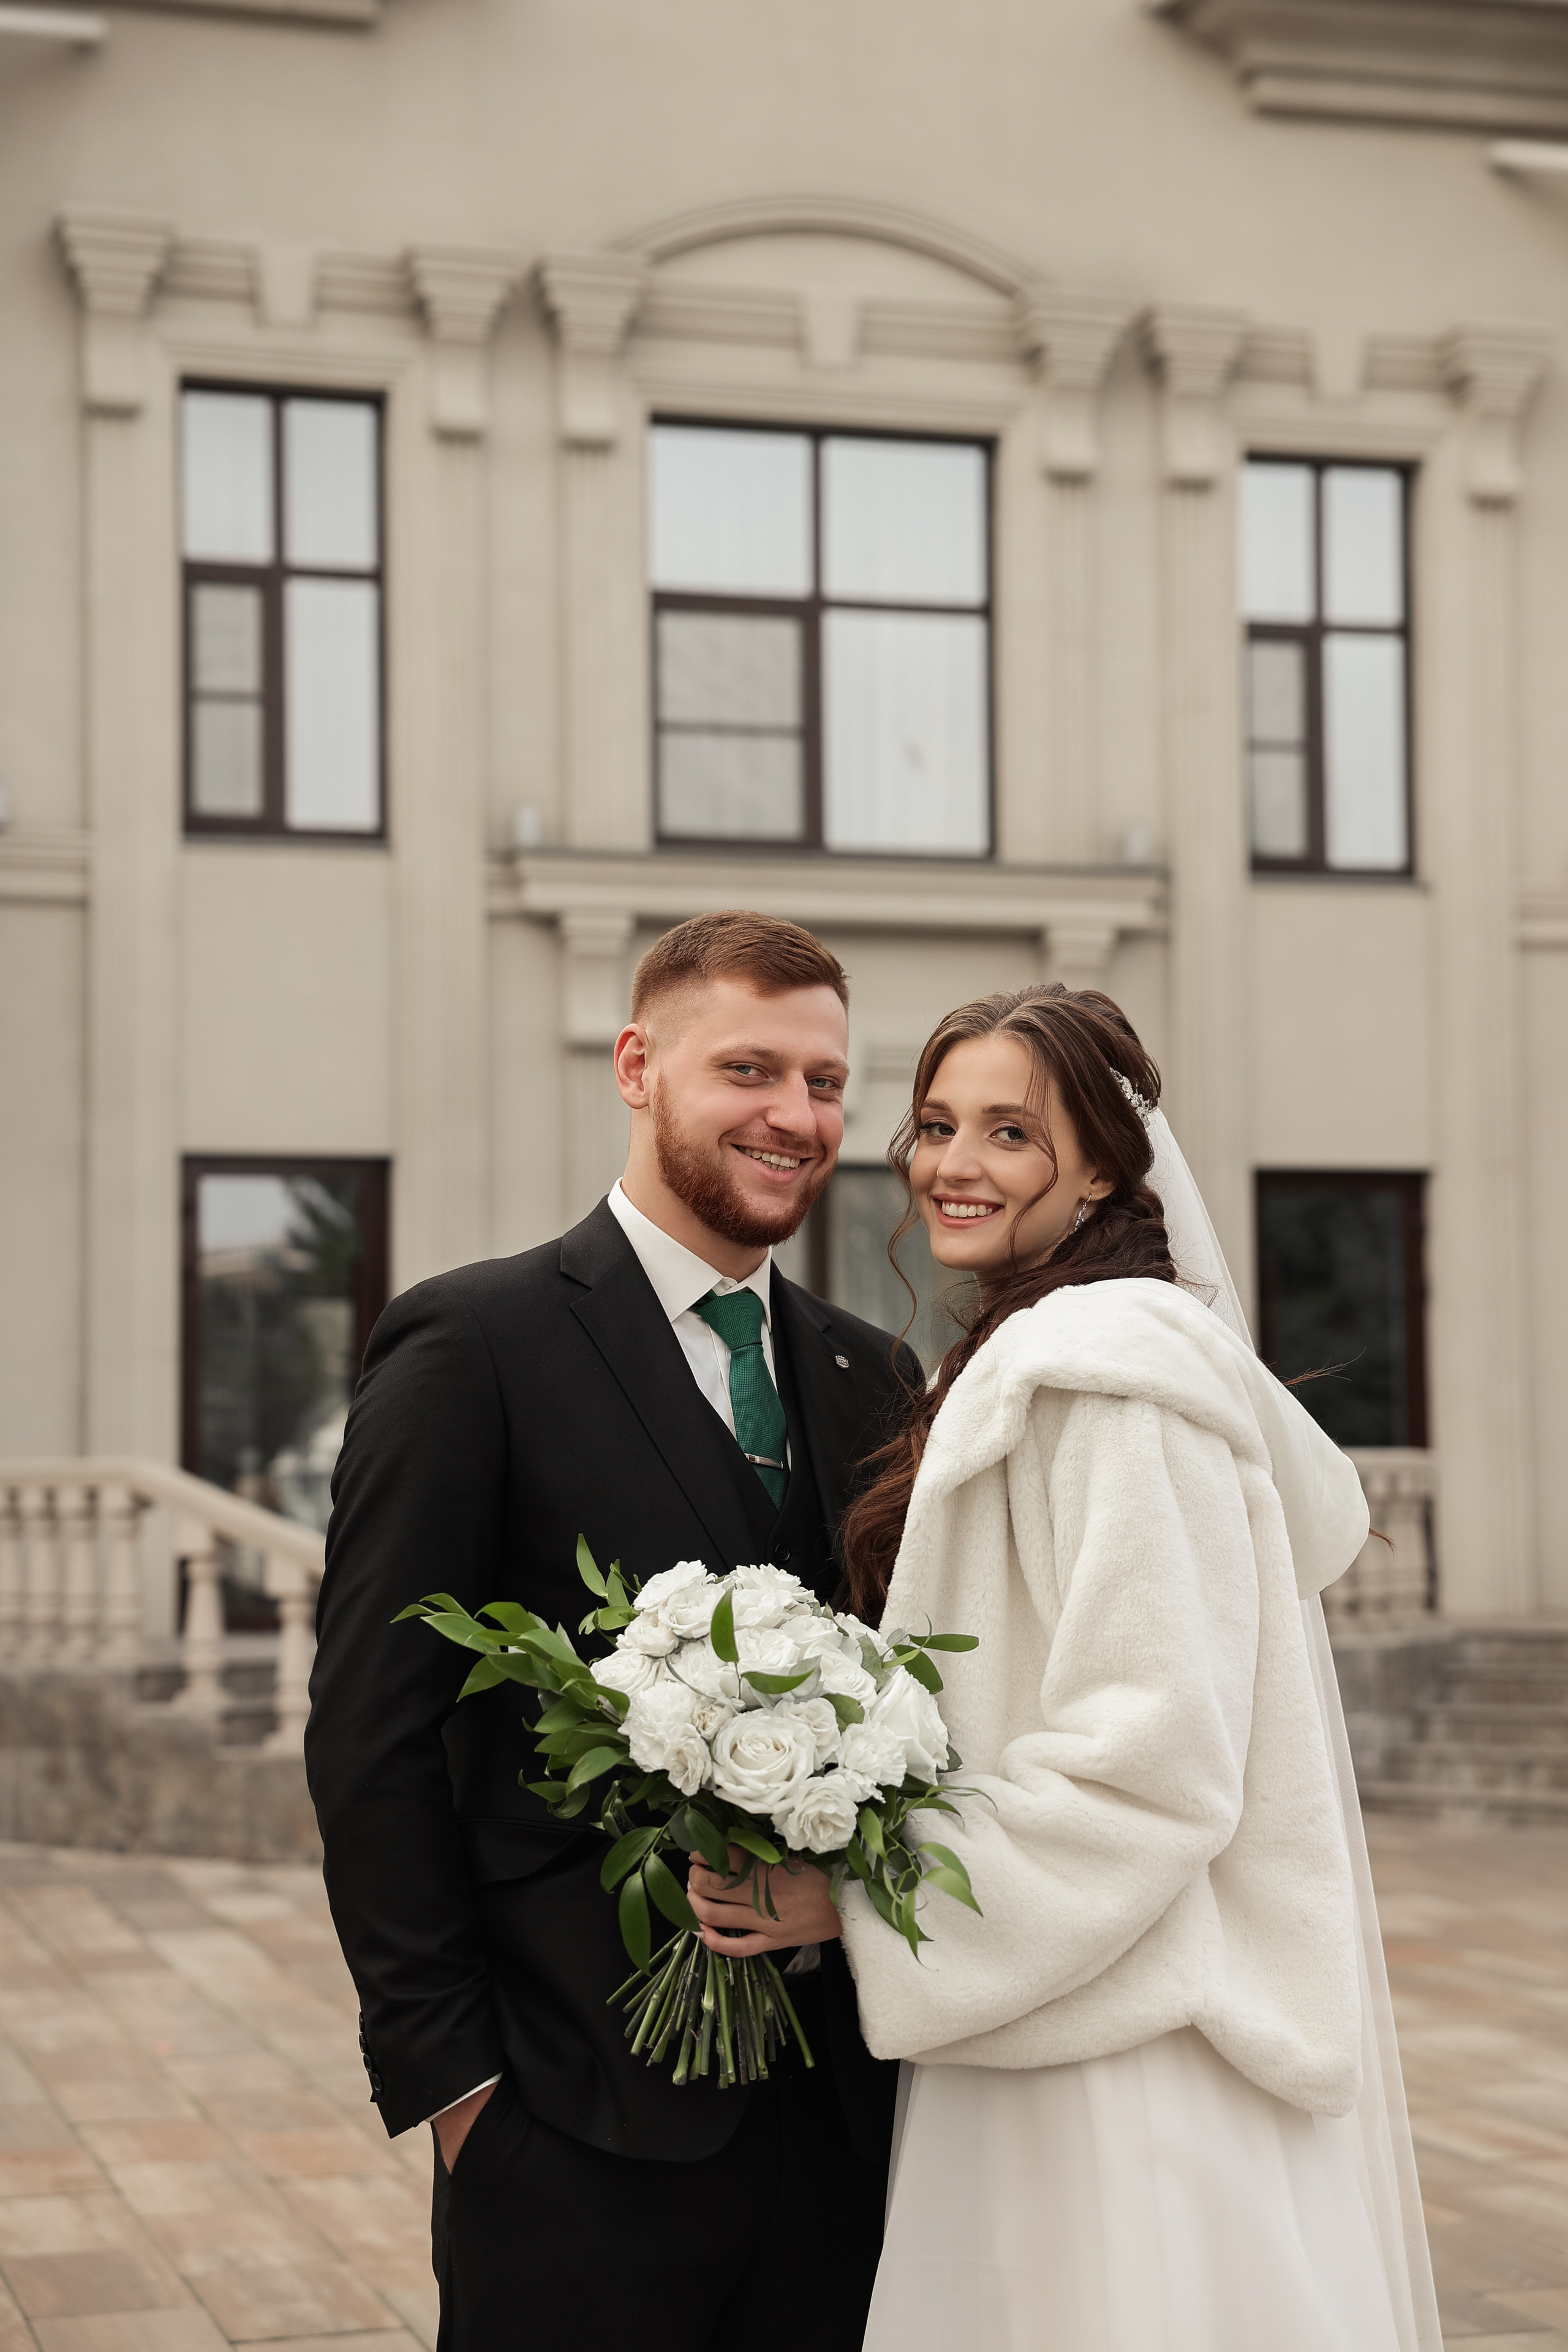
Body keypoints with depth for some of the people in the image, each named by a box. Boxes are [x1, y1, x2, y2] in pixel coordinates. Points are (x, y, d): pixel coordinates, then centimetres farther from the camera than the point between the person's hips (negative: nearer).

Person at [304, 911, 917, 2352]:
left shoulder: (870, 1377, 12)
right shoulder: (472, 1345, -6)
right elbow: (372, 1739, -8)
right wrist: (444, 2068, -11)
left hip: (844, 2116, 5)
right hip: (589, 2125, -5)